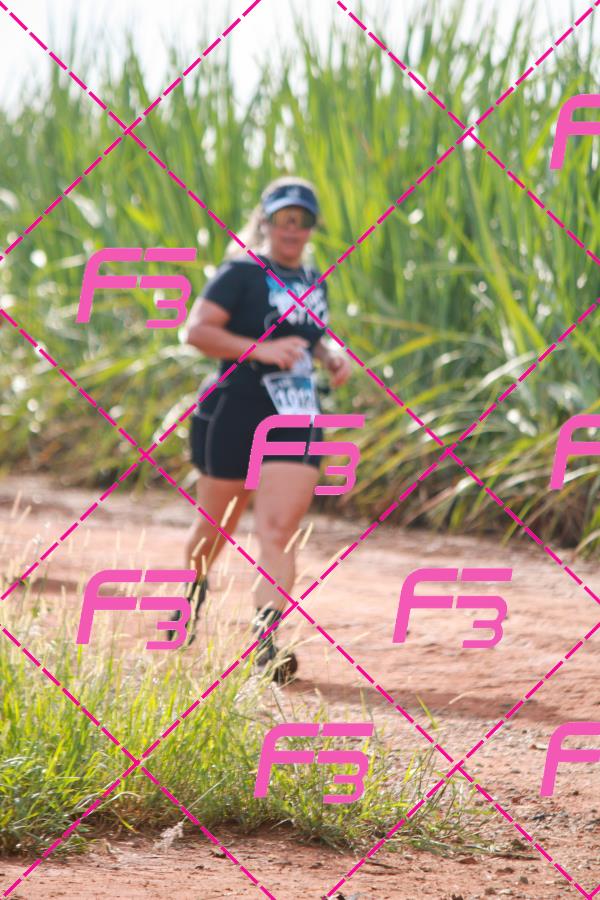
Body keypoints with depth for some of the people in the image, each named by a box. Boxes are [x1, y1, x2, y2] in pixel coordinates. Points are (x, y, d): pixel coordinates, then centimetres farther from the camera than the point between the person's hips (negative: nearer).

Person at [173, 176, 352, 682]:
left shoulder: (312, 281, 13)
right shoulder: (242, 274, -7)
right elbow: (196, 331, -17)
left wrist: (331, 357, 9)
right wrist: (262, 350, -25)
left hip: (297, 420, 4)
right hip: (235, 415, -4)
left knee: (278, 532, -11)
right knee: (217, 526, 12)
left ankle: (266, 642, -21)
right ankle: (193, 598, 42)